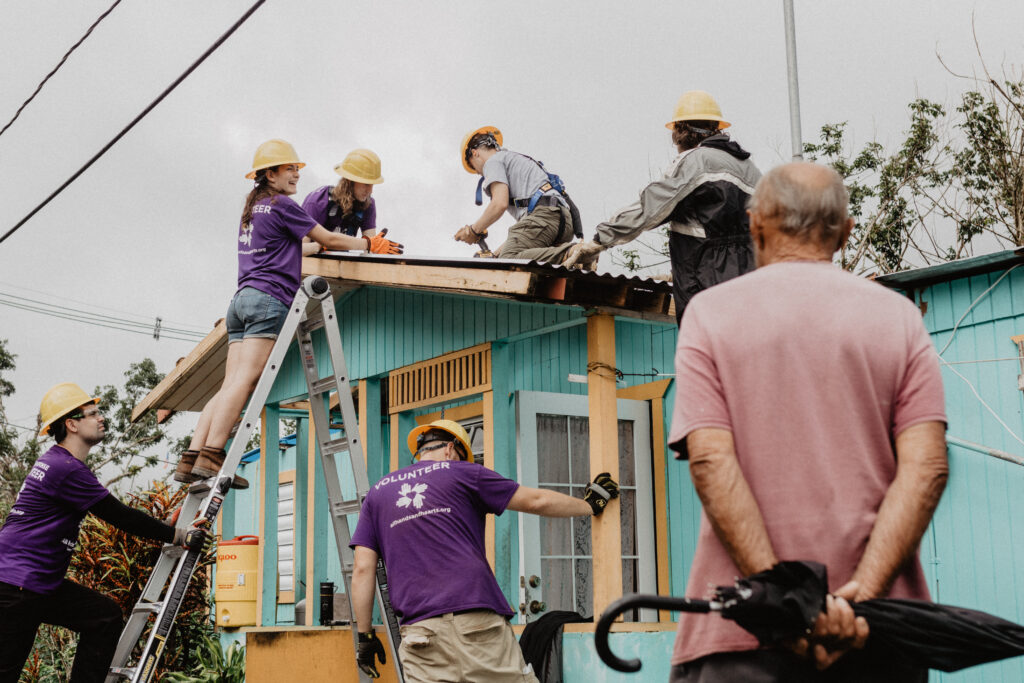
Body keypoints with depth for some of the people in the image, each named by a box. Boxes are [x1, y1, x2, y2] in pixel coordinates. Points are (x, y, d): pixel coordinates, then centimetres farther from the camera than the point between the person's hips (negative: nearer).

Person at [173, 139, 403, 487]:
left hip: (242, 299, 8)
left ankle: (190, 458, -9)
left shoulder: (252, 208, 25)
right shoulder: (281, 205, 0)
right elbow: (328, 240, 3)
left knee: (231, 386, 0)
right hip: (269, 298, -8)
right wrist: (370, 244, 15)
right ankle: (210, 457, -24)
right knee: (244, 381, -15)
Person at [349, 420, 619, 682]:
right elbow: (536, 501, 12)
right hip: (478, 621, -3)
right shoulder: (461, 472, 10)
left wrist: (365, 634, 13)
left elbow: (362, 569, 10)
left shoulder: (377, 492, 19)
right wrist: (590, 504, 27)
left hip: (419, 630, 3)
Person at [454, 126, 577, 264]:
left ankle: (566, 254, -39)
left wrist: (473, 230, 6)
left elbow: (500, 204, -8)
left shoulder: (493, 161, 10)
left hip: (542, 214, -9)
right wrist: (496, 253, 35)